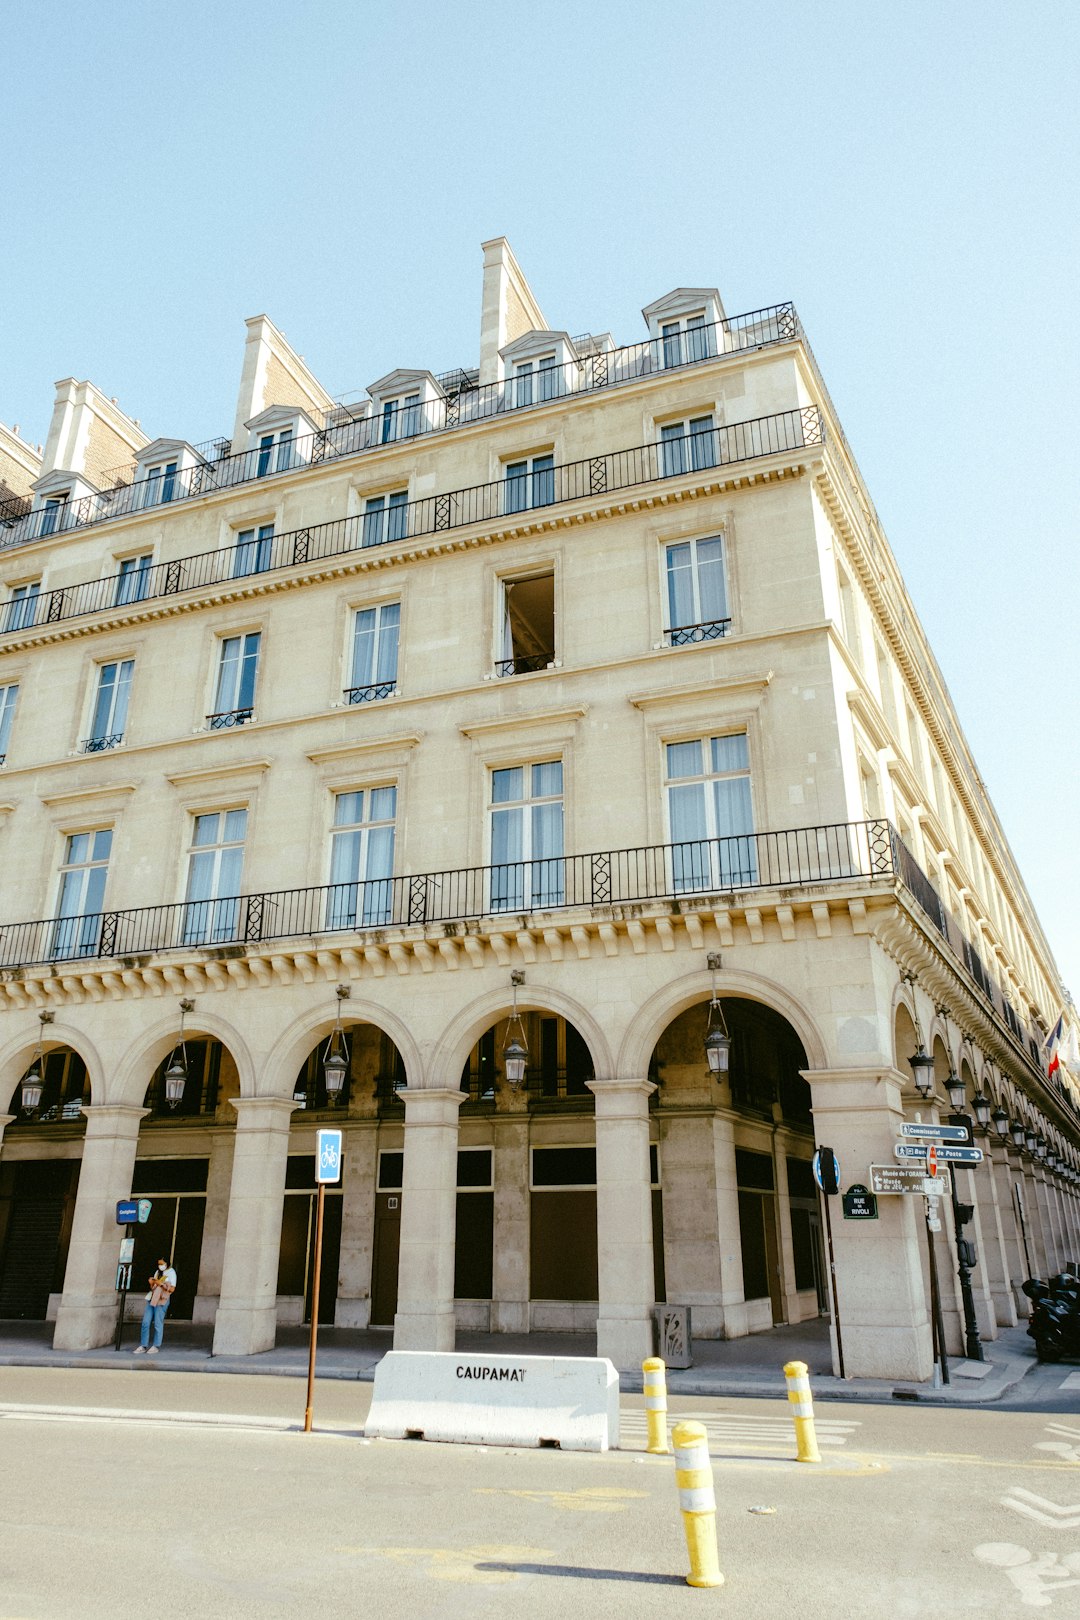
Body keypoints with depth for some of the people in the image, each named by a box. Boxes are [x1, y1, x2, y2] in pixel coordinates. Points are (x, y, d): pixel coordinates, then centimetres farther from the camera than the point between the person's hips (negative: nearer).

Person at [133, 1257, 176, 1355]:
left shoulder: (171, 1273, -3)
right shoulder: (158, 1272, 17)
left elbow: (171, 1289, -9)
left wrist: (161, 1283, -17)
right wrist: (151, 1282, 1)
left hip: (162, 1301, -6)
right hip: (151, 1299, 6)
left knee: (158, 1324, -4)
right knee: (145, 1322, 1)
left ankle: (156, 1346, 4)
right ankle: (144, 1346, 6)